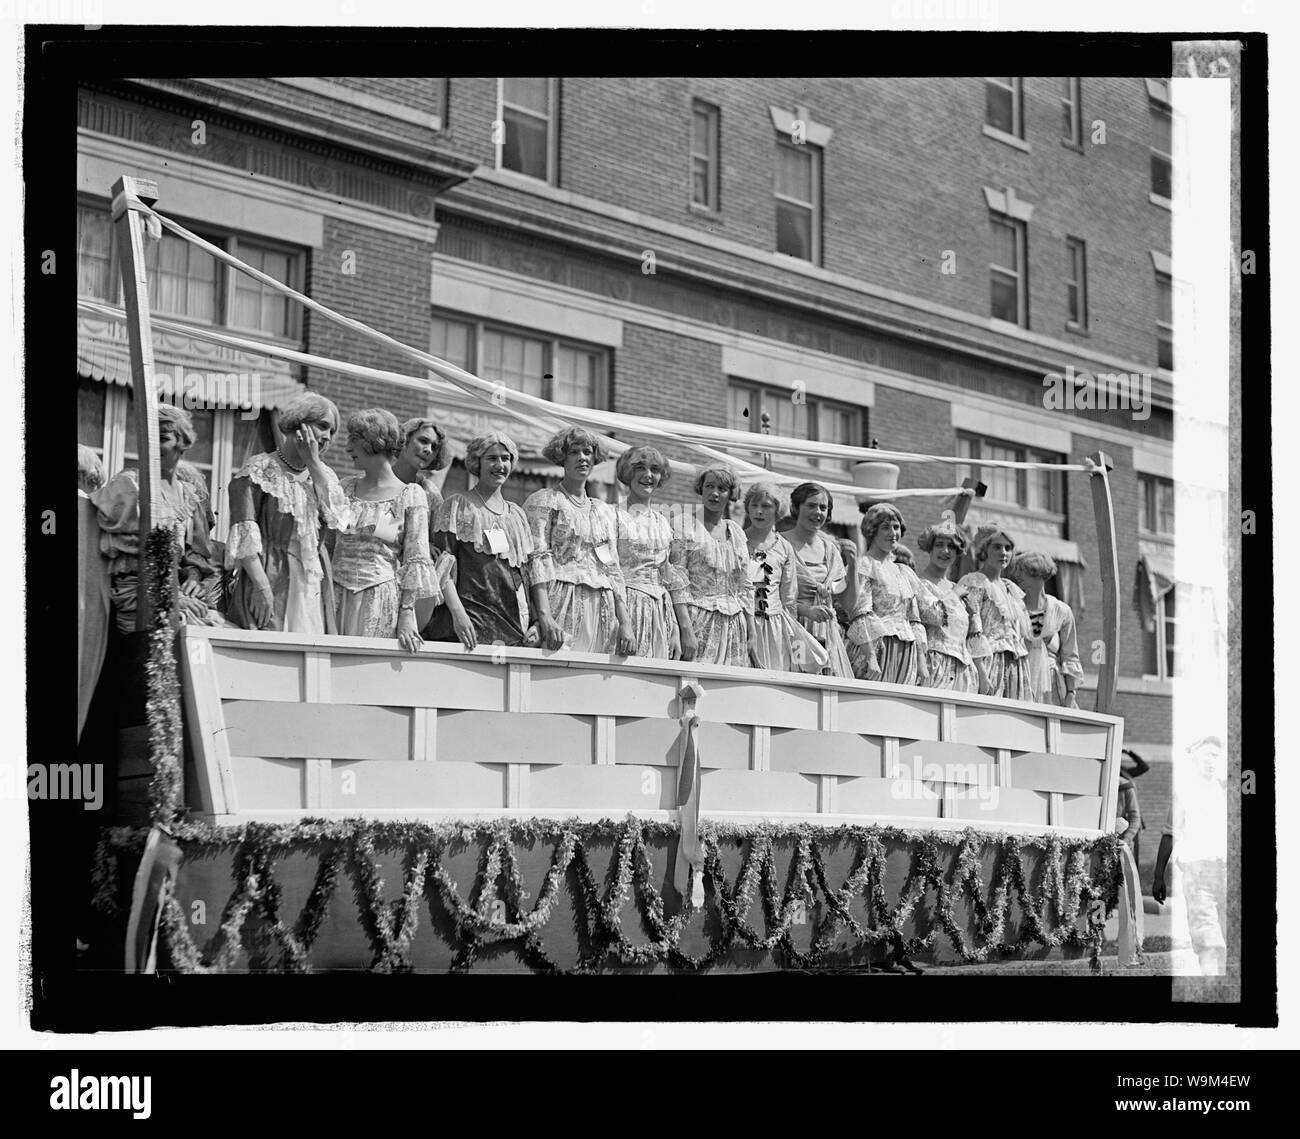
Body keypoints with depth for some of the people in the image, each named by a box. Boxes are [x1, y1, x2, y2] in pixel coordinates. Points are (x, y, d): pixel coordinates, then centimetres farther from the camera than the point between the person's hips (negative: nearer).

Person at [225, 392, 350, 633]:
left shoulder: (322, 475, 18)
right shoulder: (259, 469, -1)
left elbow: (336, 516, -1)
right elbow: (243, 531, -10)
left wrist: (314, 463, 0)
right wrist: (261, 585, -21)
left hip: (313, 590, 6)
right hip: (270, 580, -6)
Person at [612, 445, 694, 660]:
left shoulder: (662, 521, 16)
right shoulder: (616, 516, -1)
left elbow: (673, 579, 16)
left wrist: (685, 629, 9)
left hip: (661, 614, 5)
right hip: (627, 608, -5)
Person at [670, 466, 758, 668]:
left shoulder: (736, 532, 16)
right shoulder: (685, 524, 1)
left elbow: (745, 588, 16)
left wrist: (751, 637, 10)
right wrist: (685, 628, -17)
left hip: (733, 625, 5)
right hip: (697, 619, -5)